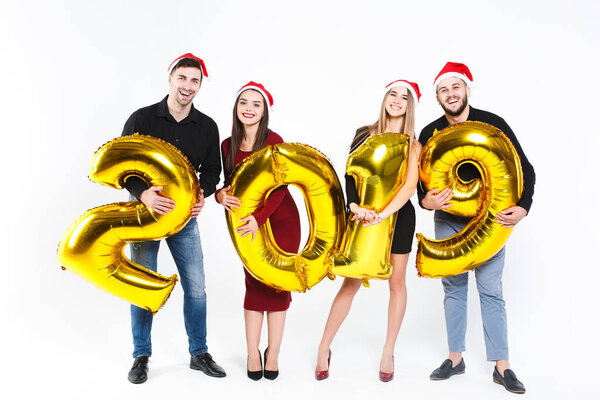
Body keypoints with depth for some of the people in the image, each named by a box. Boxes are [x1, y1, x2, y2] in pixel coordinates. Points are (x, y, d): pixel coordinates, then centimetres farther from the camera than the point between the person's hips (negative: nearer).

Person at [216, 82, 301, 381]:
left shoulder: (273, 141, -10)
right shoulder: (228, 145, 2)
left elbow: (280, 187, -14)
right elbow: (228, 183, 10)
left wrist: (259, 218, -24)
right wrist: (220, 194, -13)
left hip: (280, 219, -3)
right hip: (247, 221, 3)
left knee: (277, 283, 1)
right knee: (254, 284, 3)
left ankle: (272, 353, 14)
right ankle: (253, 354, 13)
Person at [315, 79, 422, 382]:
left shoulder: (413, 146, -1)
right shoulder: (365, 134, 2)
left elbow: (409, 186, -14)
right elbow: (350, 175, -3)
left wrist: (382, 215, -26)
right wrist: (354, 205, -21)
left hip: (398, 216, 0)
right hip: (365, 214, 0)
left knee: (396, 282, 7)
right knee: (351, 282, 1)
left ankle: (388, 352, 21)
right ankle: (324, 348, 13)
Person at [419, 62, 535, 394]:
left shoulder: (493, 124, -7)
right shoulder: (429, 134, -1)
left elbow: (525, 169, -5)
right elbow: (421, 179, 3)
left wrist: (522, 208, -19)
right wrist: (426, 201, -19)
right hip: (448, 220, 2)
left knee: (491, 290, -1)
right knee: (453, 287, 8)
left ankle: (501, 366, 9)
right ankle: (455, 358, 19)